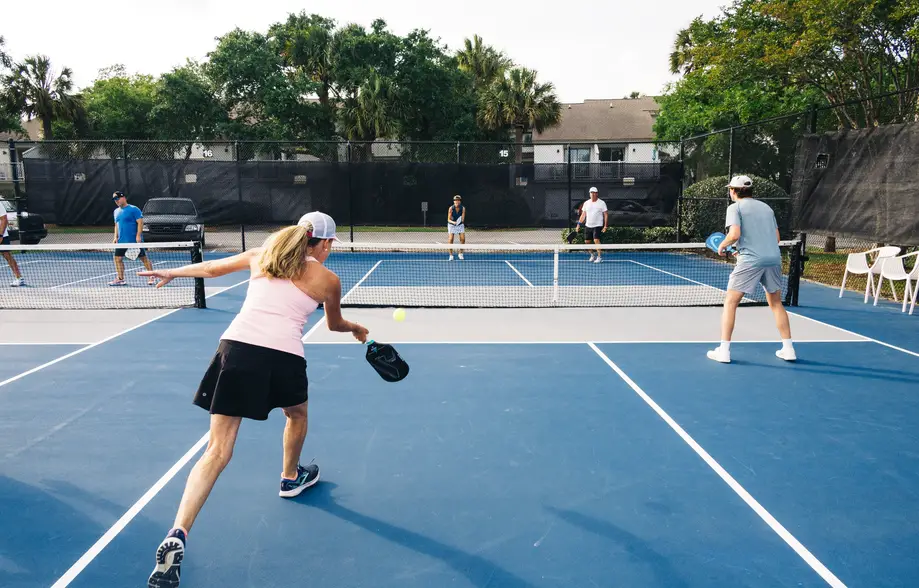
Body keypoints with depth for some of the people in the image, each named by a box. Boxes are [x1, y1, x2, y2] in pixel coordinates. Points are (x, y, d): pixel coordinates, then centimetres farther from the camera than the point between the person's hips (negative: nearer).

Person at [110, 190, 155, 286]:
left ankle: (152, 277, 6)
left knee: (143, 258, -2)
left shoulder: (133, 209, -7)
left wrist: (138, 236, -20)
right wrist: (116, 237, 13)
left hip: (134, 240, -7)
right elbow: (116, 225, 24)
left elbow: (140, 222, -12)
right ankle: (120, 279, 9)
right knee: (118, 258, 2)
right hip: (122, 241, 7)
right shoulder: (116, 211, 16)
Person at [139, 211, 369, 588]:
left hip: (236, 346, 2)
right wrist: (357, 330, 53)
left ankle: (177, 536, -8)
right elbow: (335, 324, 30)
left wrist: (171, 272, 49)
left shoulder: (262, 255, 19)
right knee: (297, 413, 32)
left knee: (218, 451, 4)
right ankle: (291, 478, 53)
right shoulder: (328, 280, 13)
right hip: (283, 356, -2)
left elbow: (211, 268, 31)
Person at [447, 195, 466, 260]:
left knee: (463, 239, -9)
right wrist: (453, 222, -34)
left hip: (460, 225, 2)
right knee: (450, 240, -13)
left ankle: (460, 253, 9)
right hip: (451, 225, -2)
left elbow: (463, 219, -13)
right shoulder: (451, 208, -18)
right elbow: (449, 219, -16)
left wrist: (462, 220, -35)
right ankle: (451, 255, -2)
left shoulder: (463, 208, -14)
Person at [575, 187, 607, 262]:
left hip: (597, 225, -5)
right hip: (588, 226, 5)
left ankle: (598, 257, -11)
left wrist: (605, 226, -11)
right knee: (586, 242, 6)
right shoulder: (586, 203, 8)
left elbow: (606, 215, -3)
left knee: (596, 240, -19)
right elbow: (583, 215, 13)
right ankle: (592, 255, 28)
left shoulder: (601, 203, -3)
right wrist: (578, 224, 6)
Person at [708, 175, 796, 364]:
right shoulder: (766, 207, 19)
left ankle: (724, 350, -2)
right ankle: (788, 349, 21)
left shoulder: (735, 207, 1)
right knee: (776, 303, 19)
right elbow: (777, 237, 20)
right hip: (774, 258, 6)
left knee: (730, 302, 2)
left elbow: (734, 234, -15)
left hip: (750, 261, -6)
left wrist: (722, 245, 5)